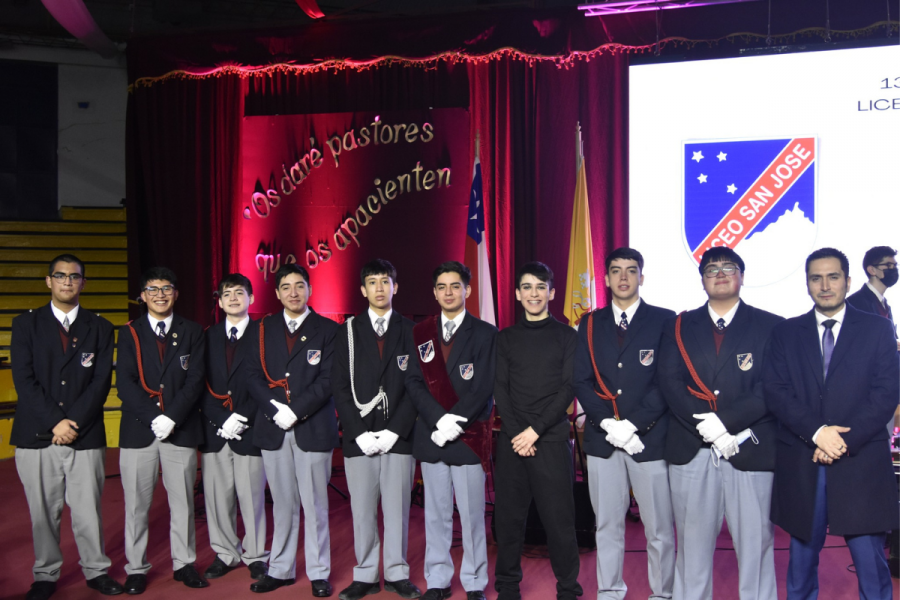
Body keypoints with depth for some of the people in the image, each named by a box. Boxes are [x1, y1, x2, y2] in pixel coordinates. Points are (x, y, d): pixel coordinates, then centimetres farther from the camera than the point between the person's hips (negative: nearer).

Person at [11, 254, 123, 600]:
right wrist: (54, 423, -11)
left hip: (85, 435, 0)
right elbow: (24, 380, -2)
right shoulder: (26, 324, 7)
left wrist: (73, 422, -10)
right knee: (43, 512, 7)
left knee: (88, 509, 3)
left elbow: (101, 381, 1)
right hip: (36, 436, 0)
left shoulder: (100, 328, 9)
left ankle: (96, 571, 18)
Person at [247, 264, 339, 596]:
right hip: (273, 429, 3)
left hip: (313, 428, -2)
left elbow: (328, 380, -7)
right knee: (283, 504, 11)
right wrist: (275, 410, -11)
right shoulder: (264, 329, 10)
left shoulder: (327, 329, 1)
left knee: (314, 504, 4)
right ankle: (280, 569, 22)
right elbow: (255, 378, 4)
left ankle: (318, 573, 14)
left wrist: (294, 410, -16)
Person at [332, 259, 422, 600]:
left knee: (397, 509, 6)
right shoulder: (349, 331, 6)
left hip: (398, 437, 0)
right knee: (362, 510, 6)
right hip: (359, 439, 1)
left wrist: (394, 431, -9)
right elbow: (340, 387, 2)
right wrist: (359, 433, -8)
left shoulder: (410, 331, 5)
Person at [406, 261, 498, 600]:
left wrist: (455, 421, -15)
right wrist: (439, 420, -12)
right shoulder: (420, 334, 9)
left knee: (471, 514, 2)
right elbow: (414, 382, 2)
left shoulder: (485, 334, 2)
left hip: (469, 436, -2)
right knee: (436, 515, 9)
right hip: (430, 436, 3)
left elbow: (484, 386, -6)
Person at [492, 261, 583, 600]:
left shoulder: (567, 336, 6)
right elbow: (500, 390, 6)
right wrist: (516, 434, -7)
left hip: (551, 440, -2)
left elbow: (568, 388, -2)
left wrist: (535, 430, -11)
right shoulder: (505, 339, 12)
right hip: (511, 440, 2)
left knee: (559, 519, -2)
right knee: (508, 517, 5)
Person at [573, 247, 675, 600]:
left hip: (649, 437, -2)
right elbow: (581, 381, 4)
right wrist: (608, 424, -10)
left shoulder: (664, 320, 1)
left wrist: (633, 424, -13)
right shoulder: (590, 324, 10)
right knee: (607, 524, 10)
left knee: (659, 528, 3)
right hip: (602, 438, 3)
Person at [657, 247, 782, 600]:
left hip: (751, 452, -2)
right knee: (692, 542, 10)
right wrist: (710, 429, -13)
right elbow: (669, 383, -1)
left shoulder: (770, 326, 5)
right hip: (691, 451, 2)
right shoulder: (679, 327, 10)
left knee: (755, 543, 3)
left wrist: (725, 420, -17)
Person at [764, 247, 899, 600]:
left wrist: (846, 440, -13)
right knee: (802, 558, 11)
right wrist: (817, 431, -15)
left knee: (870, 562, 2)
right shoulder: (786, 334, 9)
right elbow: (776, 392, -1)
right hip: (801, 465, 2)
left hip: (861, 463, -1)